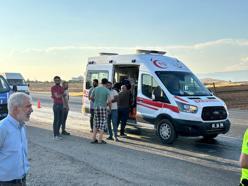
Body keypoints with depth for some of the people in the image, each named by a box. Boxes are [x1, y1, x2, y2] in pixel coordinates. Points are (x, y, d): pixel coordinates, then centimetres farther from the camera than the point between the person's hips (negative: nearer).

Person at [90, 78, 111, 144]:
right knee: (103, 123, 4)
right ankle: (100, 140, 3)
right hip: (103, 107, -4)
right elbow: (109, 101, -13)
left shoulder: (96, 89, 4)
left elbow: (91, 97, 11)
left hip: (96, 107, 4)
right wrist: (110, 107, 3)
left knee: (96, 123, 14)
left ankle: (94, 139, 14)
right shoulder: (107, 90, -7)